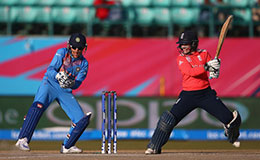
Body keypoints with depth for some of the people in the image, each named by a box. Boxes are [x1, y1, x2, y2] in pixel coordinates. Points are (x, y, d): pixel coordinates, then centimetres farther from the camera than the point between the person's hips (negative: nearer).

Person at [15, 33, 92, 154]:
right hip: (50, 84, -4)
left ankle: (67, 146, 14)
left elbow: (78, 84, -4)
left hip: (66, 91, 4)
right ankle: (23, 139, -38)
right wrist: (58, 76, -35)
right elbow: (50, 69, -13)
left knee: (82, 120, -5)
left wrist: (71, 83, -27)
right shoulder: (62, 53, -2)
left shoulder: (84, 63, 5)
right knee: (38, 105, -33)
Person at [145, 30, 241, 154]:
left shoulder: (204, 54, 5)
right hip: (188, 95, -1)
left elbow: (212, 73, 1)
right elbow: (190, 72, -20)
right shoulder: (181, 59, -1)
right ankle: (153, 147, -3)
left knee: (229, 118, -6)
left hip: (206, 93, 1)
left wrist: (215, 71, -23)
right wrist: (206, 67, -33)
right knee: (169, 119, -14)